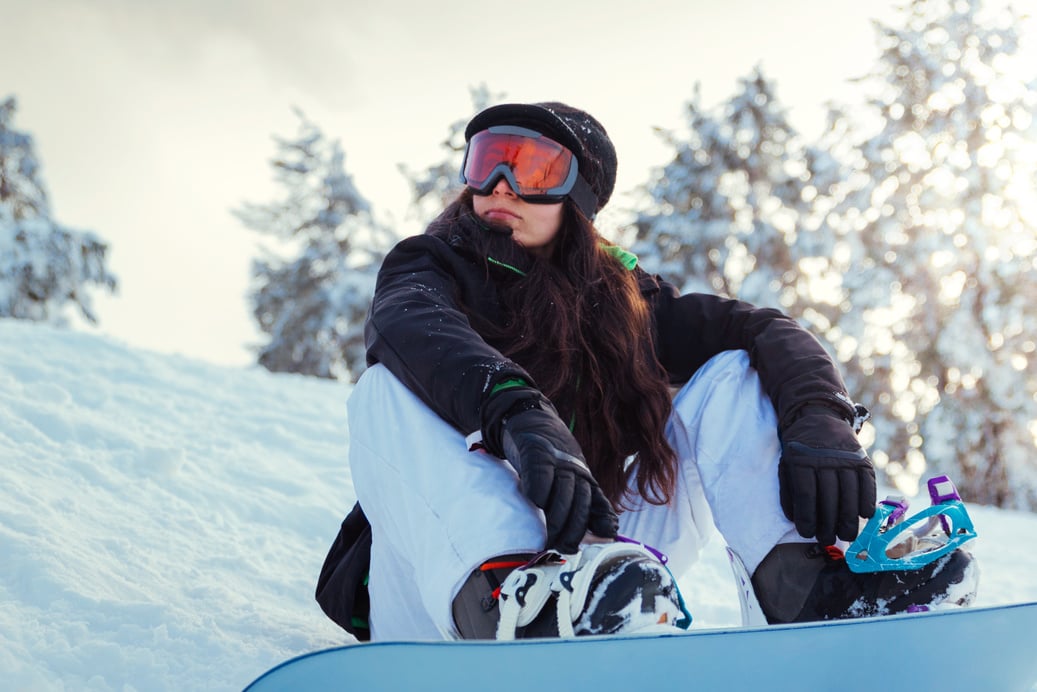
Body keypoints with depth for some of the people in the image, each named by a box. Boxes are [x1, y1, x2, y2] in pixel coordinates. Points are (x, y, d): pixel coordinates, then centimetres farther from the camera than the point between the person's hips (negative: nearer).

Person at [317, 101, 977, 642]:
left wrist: (819, 418, -21)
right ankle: (502, 593, -52)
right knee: (390, 390, -24)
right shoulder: (434, 265, 5)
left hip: (591, 550, 2)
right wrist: (517, 415, -41)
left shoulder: (619, 297, 12)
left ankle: (802, 576, -31)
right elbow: (409, 323, -21)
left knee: (730, 377, -2)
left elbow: (770, 331, 2)